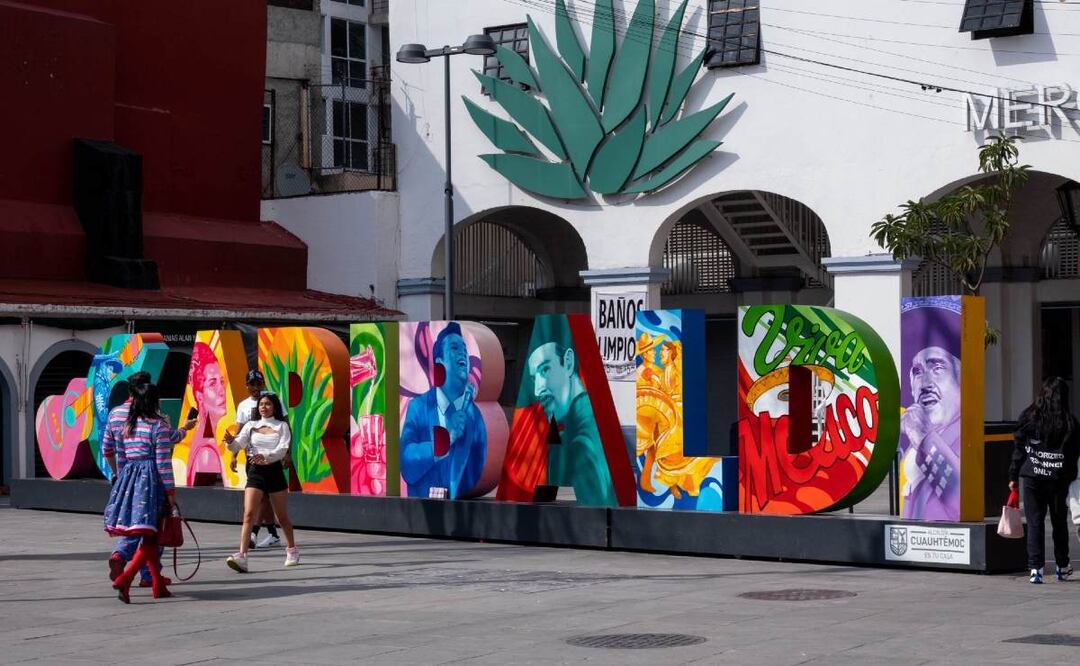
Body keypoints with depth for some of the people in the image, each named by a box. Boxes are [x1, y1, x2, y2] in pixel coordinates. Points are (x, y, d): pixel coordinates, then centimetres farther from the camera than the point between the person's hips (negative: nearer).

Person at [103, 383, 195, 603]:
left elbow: (120, 458, 16)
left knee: (149, 536, 15)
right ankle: (124, 579, -25)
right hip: (151, 480, -7)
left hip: (129, 478, 7)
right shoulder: (159, 425, -7)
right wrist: (170, 490, -6)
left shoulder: (124, 426, 11)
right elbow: (163, 460, -10)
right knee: (149, 534, -7)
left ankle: (158, 585, 20)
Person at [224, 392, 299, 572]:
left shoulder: (282, 426, 2)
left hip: (274, 471, -1)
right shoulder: (251, 426, 7)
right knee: (249, 514, -14)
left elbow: (282, 449, -13)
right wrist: (230, 442, -27)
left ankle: (292, 550, 35)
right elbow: (238, 444, -3)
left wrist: (265, 456, -31)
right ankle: (242, 557, -22)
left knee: (282, 516, 13)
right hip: (255, 472, 1)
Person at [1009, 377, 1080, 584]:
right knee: (1059, 522, 15)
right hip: (1059, 479, 1)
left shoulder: (1028, 417, -4)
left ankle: (1036, 568, -6)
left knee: (1035, 522, 2)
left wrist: (1013, 477, 4)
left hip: (1032, 477, -1)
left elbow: (1019, 448, -2)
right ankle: (1062, 567, 25)